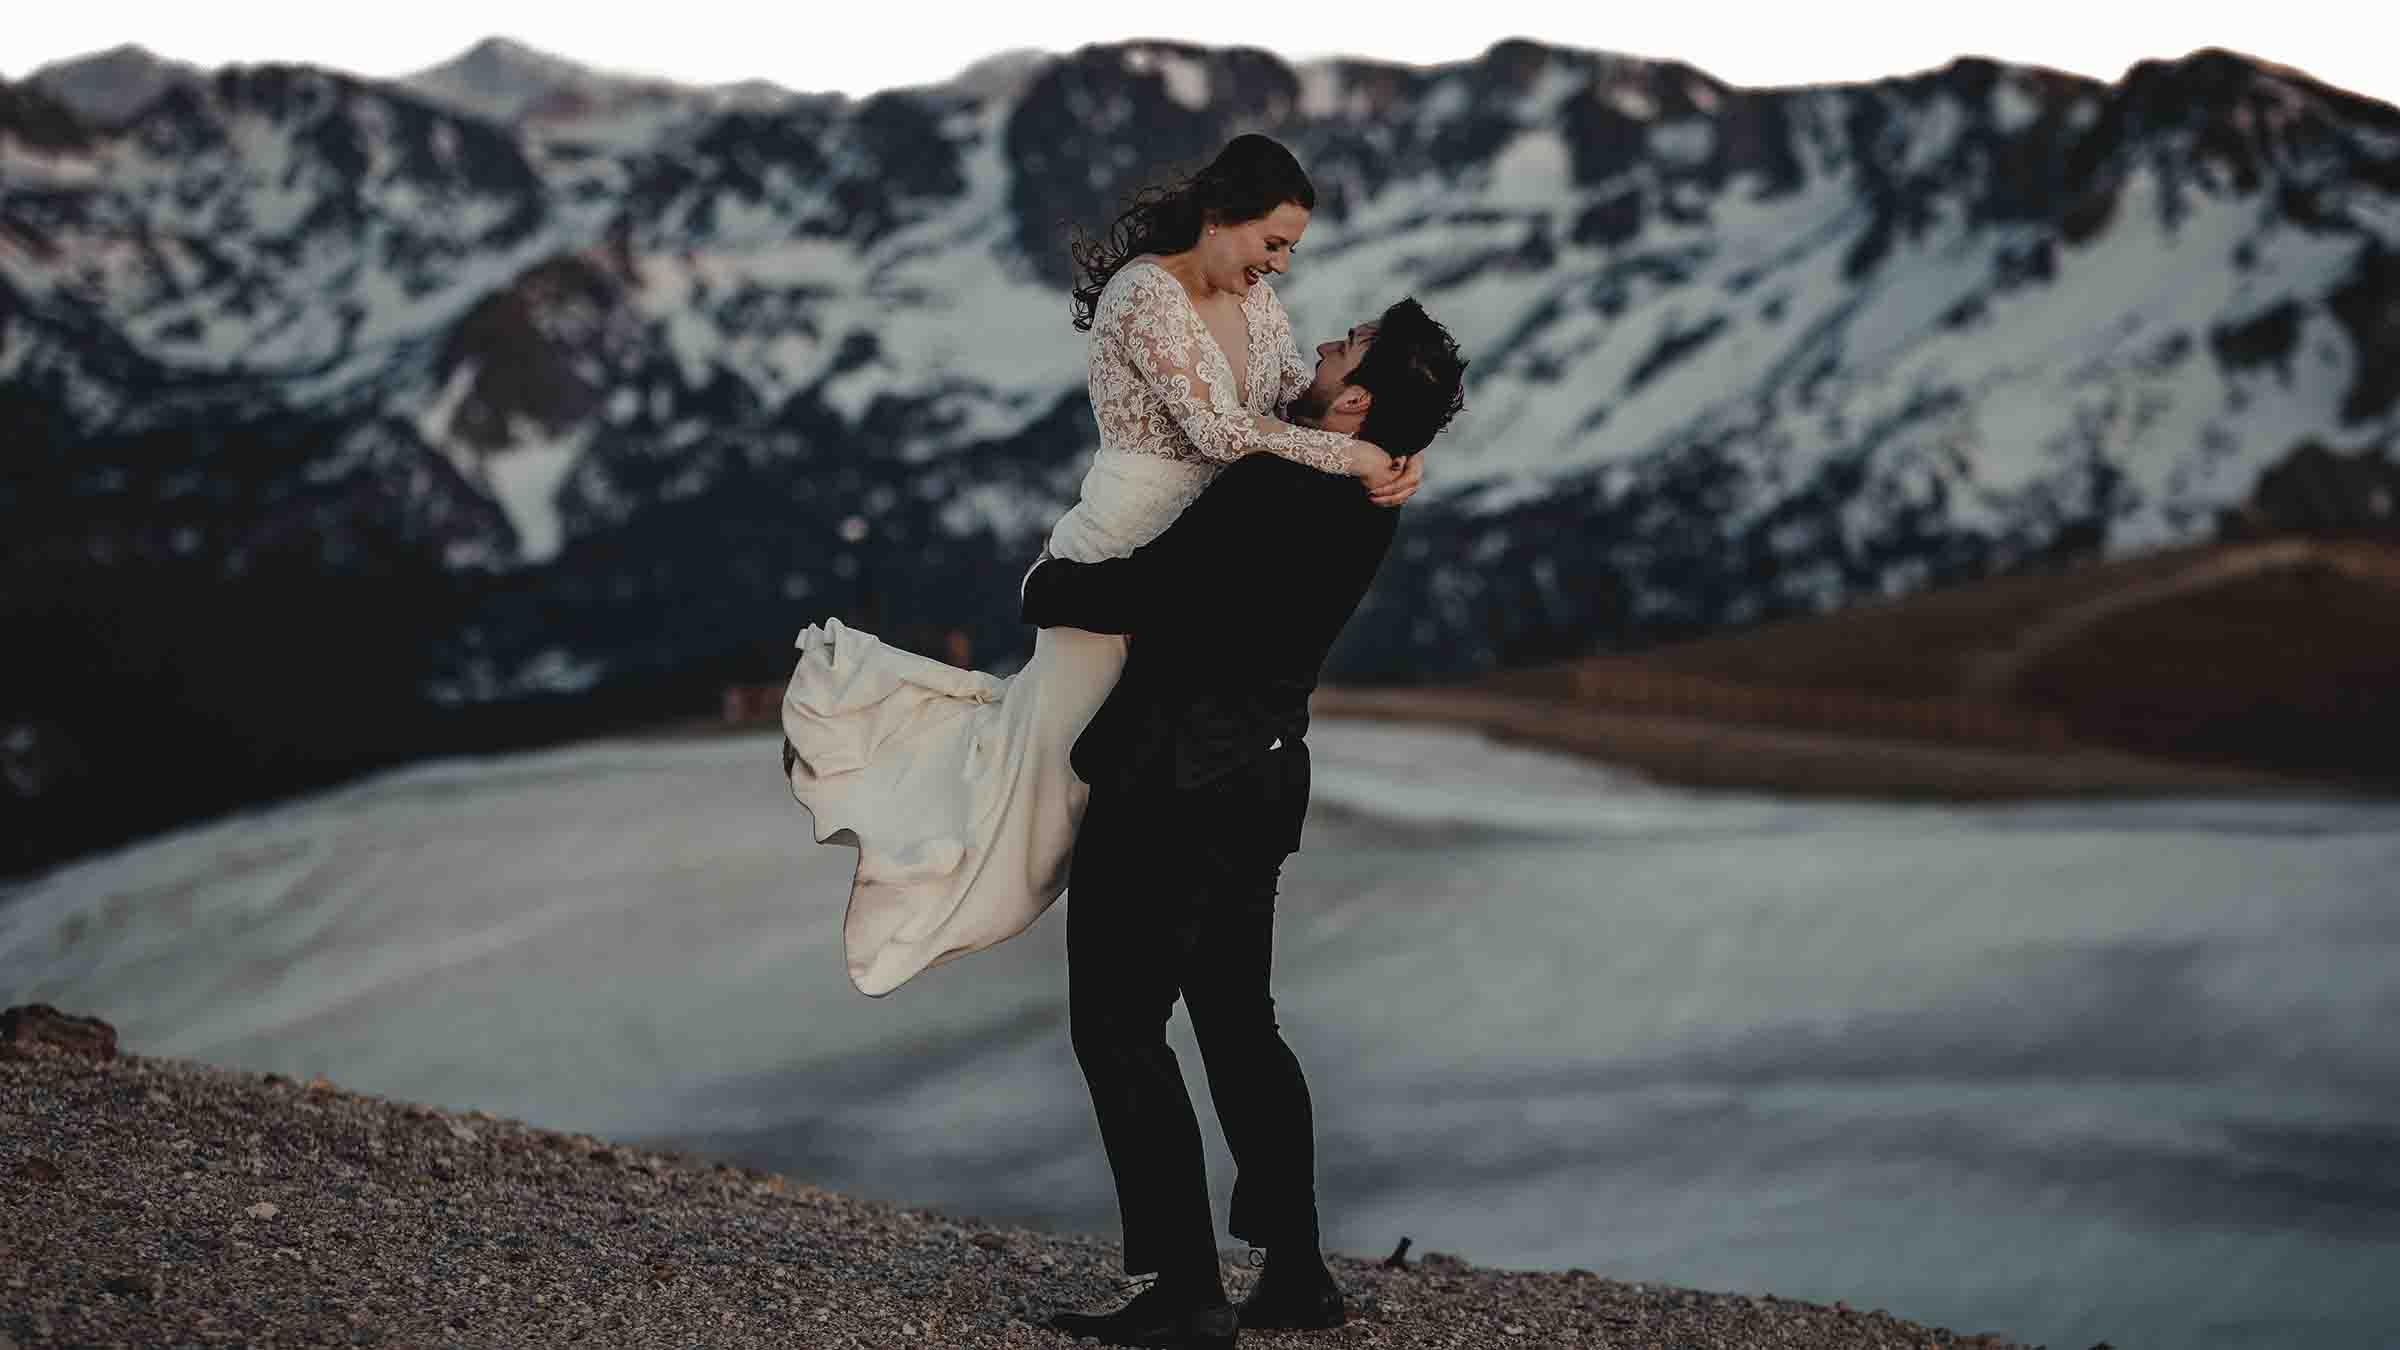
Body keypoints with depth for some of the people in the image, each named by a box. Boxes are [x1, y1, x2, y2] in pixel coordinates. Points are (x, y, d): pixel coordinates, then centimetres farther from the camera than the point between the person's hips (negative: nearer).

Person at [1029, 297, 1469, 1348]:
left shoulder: (1273, 493, -23)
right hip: (1262, 778, 9)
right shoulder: (1363, 501, 5)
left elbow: (1138, 597, -26)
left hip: (1174, 787, -9)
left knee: (1119, 1026, -2)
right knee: (1237, 1022, 17)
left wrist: (1044, 585, -6)